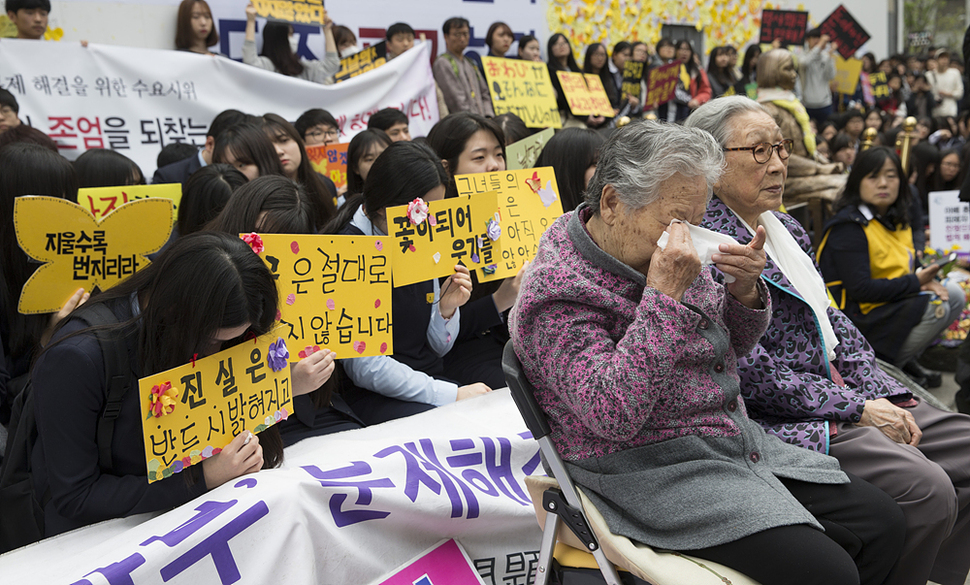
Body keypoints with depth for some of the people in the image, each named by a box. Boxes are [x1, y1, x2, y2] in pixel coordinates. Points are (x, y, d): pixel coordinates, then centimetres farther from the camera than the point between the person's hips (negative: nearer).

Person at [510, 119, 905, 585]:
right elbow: (613, 416, -30)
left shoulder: (669, 256, 6)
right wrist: (664, 296, -29)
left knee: (882, 524, 2)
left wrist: (744, 291, -6)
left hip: (736, 440, 9)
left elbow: (729, 348, 17)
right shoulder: (557, 292, -18)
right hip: (654, 472, -8)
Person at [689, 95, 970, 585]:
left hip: (847, 394, 9)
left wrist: (885, 397, 2)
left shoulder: (788, 230, 17)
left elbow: (835, 324, 17)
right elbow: (750, 371, -18)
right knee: (926, 489, -23)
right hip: (785, 420, -9)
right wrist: (855, 410, -14)